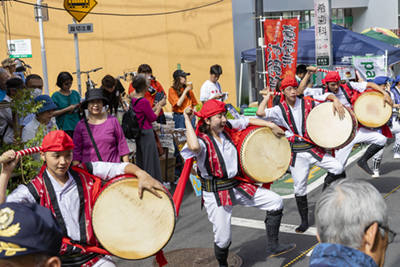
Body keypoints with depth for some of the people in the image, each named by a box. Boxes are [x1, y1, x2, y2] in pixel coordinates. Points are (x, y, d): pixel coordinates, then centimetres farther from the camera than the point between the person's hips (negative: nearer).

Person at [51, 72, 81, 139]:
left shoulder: (75, 93, 13)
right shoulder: (56, 96, 1)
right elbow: (53, 113, -7)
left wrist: (80, 106, -3)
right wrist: (68, 109, -13)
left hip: (76, 126, 4)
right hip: (64, 128, -4)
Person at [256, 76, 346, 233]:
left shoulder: (307, 103, 1)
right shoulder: (279, 110, -1)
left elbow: (327, 96, 6)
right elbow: (260, 113, -16)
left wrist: (336, 101, -15)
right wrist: (267, 97, -3)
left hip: (313, 148, 1)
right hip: (296, 153, -1)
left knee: (338, 168, -16)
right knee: (299, 188, 4)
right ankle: (304, 221, 20)